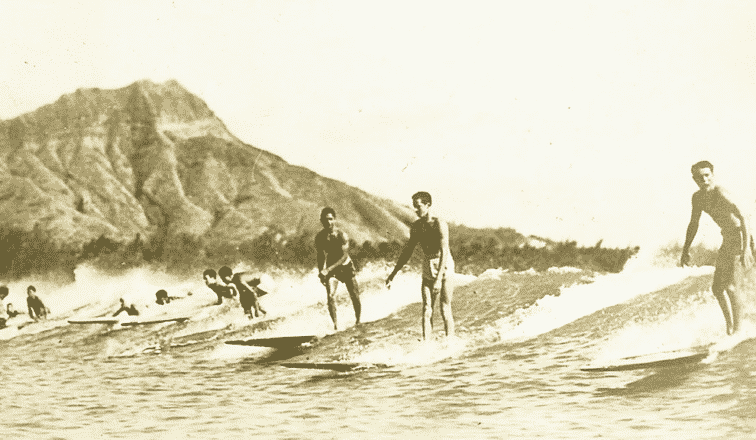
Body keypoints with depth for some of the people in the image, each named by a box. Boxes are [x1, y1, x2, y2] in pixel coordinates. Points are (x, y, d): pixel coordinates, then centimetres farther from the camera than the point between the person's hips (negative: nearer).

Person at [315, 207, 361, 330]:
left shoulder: (342, 235, -22)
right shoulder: (320, 237, -16)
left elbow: (344, 256, -25)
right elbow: (321, 256, -10)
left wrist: (328, 270, -34)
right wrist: (321, 272, -24)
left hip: (346, 267, 0)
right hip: (330, 269, 1)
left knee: (355, 297, 4)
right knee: (331, 297, -19)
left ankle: (358, 321, 27)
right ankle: (336, 324, -13)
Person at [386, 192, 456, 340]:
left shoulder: (439, 224, -19)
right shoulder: (416, 226, 2)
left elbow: (444, 252, -26)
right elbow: (407, 252, 11)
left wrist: (439, 279, -34)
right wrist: (393, 274, 9)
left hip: (444, 268, -5)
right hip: (427, 272, 5)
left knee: (445, 310, -3)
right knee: (426, 310, -4)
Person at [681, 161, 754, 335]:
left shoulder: (720, 194, -24)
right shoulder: (698, 198, 1)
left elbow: (743, 219, -29)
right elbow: (693, 224, 14)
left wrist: (746, 249, -35)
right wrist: (686, 250, 9)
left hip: (740, 238, -9)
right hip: (727, 240, 9)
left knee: (728, 284, -20)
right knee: (717, 287, 12)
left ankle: (737, 327, -11)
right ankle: (729, 325, 27)